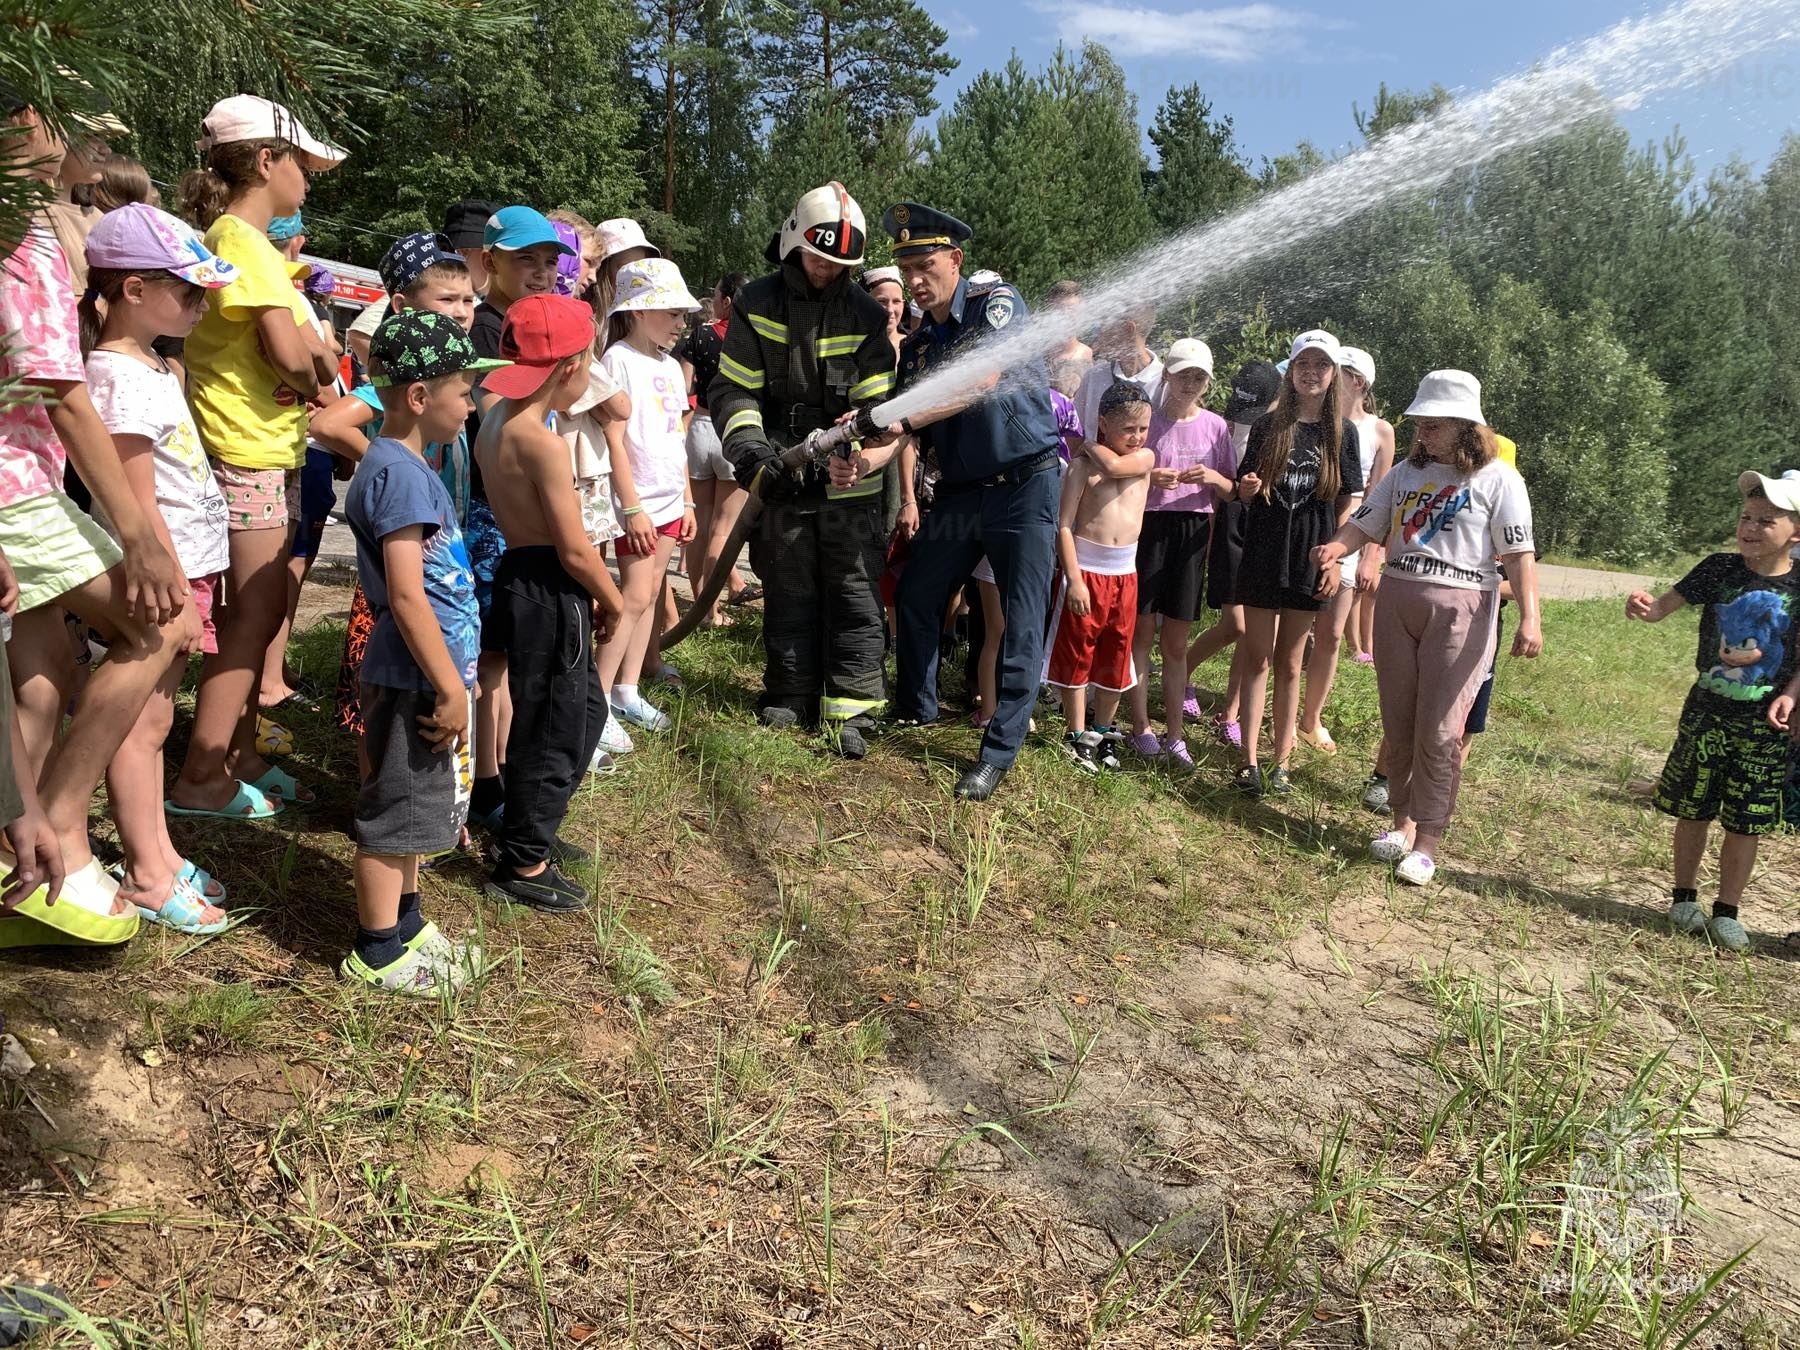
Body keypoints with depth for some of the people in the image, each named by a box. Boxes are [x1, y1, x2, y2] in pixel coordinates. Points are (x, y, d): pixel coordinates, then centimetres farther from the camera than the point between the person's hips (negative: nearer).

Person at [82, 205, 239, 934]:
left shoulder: (152, 367, 12)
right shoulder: (121, 379, -17)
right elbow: (139, 506, -19)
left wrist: (189, 584, 17)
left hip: (185, 569, 9)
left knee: (151, 721, 16)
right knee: (140, 725, 1)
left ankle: (159, 855, 27)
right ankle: (145, 879, 12)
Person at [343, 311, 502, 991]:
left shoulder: (406, 465, 13)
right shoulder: (400, 472, -19)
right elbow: (406, 594, -24)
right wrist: (450, 687, -21)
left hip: (430, 674, 10)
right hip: (416, 678, -10)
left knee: (417, 809, 20)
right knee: (396, 812, 3)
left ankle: (404, 924, 36)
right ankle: (377, 953, 17)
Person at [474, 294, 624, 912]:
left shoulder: (496, 420, 8)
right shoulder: (544, 442, -21)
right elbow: (575, 548, -20)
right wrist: (612, 602, -4)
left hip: (520, 576, 10)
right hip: (550, 591, -10)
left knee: (585, 710, 23)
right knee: (554, 728, 4)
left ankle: (532, 830, 38)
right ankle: (522, 864, 18)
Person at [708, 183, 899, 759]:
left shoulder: (867, 314, 3)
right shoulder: (757, 304, 1)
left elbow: (875, 400, -3)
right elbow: (734, 389, -2)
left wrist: (861, 446, -24)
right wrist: (750, 446, -19)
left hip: (850, 480, 0)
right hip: (782, 475, 0)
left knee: (856, 593, -1)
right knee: (789, 594, 10)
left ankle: (849, 709, 6)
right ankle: (791, 697, 23)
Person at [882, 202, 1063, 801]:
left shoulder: (998, 304, -10)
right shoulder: (917, 346, 8)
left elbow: (982, 382, -27)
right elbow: (911, 433, 3)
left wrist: (901, 417, -34)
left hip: (1024, 486, -6)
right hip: (959, 492, 7)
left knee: (1021, 626, -5)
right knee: (914, 599, 12)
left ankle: (999, 752, 3)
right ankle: (914, 707, 32)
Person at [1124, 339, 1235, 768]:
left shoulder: (1216, 427, 5)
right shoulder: (1149, 422, -1)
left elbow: (1231, 490, 9)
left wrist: (1211, 477, -12)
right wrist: (1149, 478, -18)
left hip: (1193, 533, 2)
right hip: (1149, 527, -2)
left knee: (1176, 642, 8)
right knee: (1142, 632, 3)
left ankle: (1175, 734, 14)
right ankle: (1141, 727, 13)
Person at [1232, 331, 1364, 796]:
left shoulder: (1342, 431, 4)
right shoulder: (1267, 426, 5)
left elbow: (1348, 500, 5)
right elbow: (1244, 493, 10)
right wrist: (1249, 489, -13)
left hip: (1310, 553, 0)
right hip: (1264, 549, 0)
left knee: (1290, 664, 7)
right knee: (1258, 659, 1)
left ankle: (1282, 762, 13)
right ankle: (1250, 760, 5)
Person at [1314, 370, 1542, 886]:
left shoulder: (1497, 479, -3)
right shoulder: (1405, 472, 12)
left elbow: (1519, 554, -8)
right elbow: (1364, 524, 8)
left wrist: (1529, 617, -20)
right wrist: (1335, 549, -15)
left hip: (1459, 609, -5)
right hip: (1396, 601, 5)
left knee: (1439, 732, -6)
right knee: (1398, 723, 8)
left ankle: (1427, 842, 2)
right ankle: (1403, 820, 21)